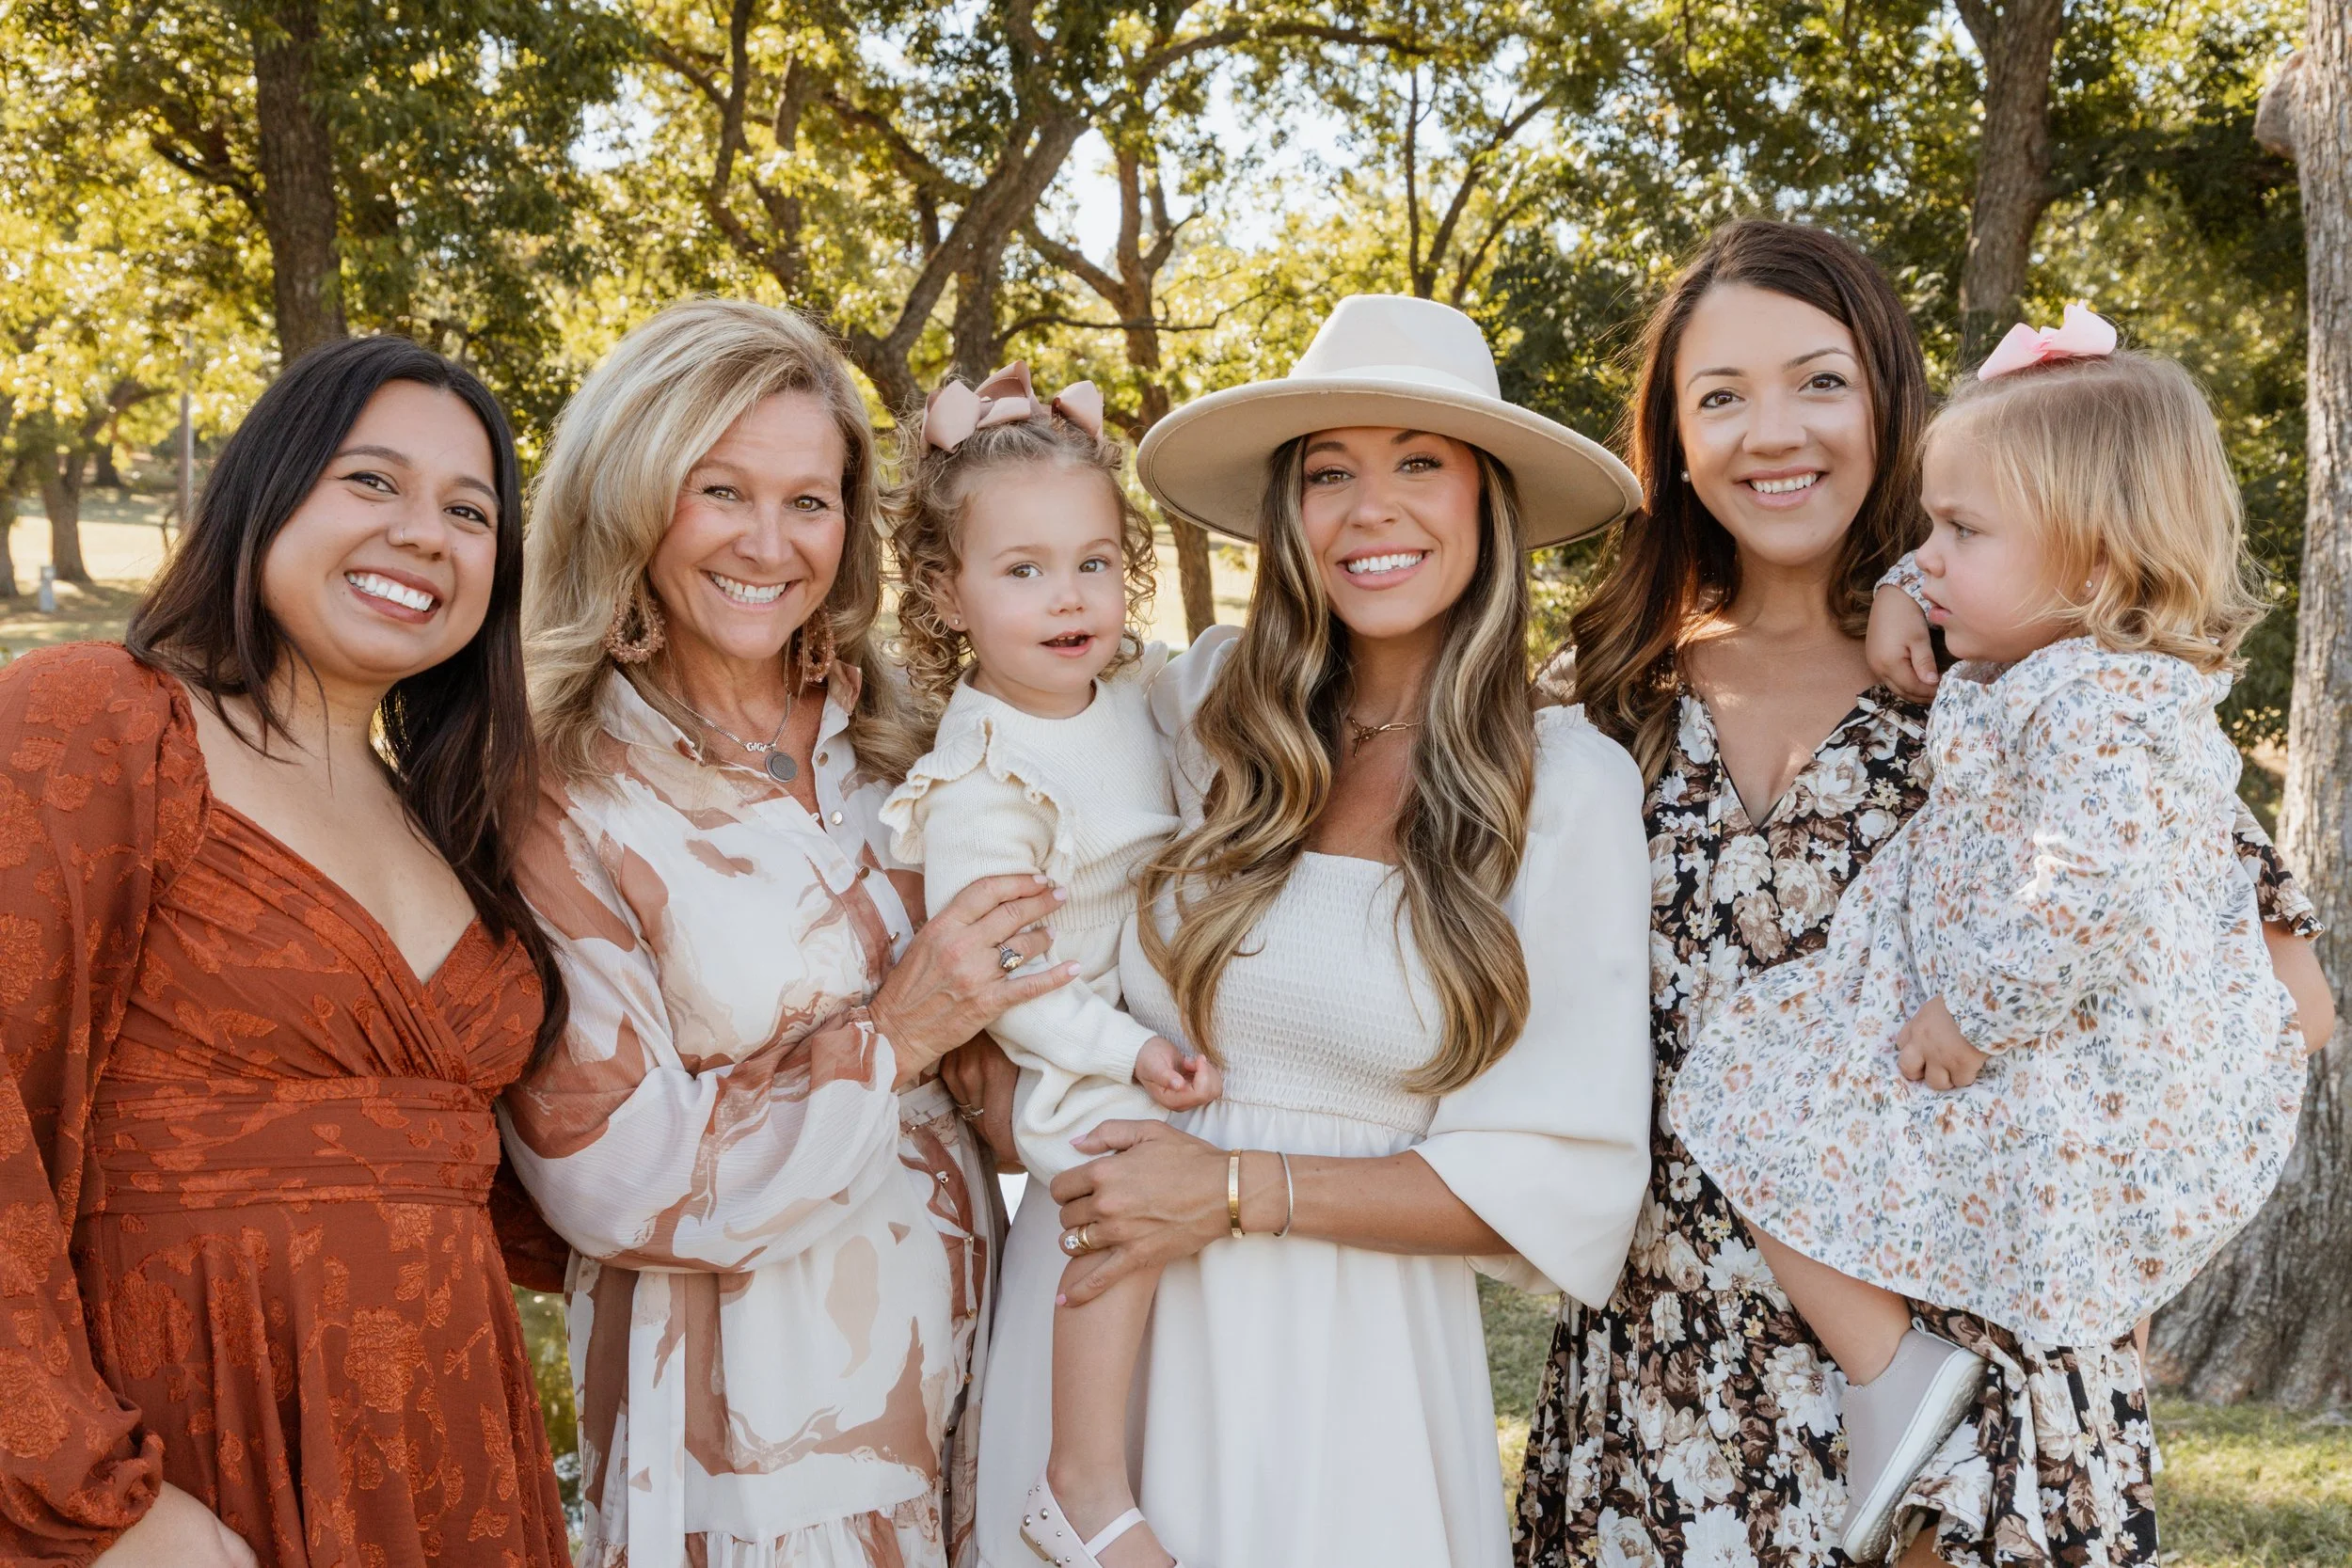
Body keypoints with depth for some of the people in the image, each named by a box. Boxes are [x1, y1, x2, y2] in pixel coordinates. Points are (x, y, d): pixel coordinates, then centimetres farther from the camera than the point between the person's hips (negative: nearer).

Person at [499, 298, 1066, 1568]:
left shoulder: (886, 736, 1)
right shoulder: (560, 798, -13)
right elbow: (613, 1180, -15)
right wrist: (895, 1038, -17)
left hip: (966, 1347, 5)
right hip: (748, 1407, -5)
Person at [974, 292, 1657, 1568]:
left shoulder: (1570, 787, -7)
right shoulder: (1203, 704, -2)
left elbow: (1563, 1179, -8)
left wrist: (1242, 1191, -14)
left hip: (1347, 1357, -2)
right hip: (1096, 1326, 2)